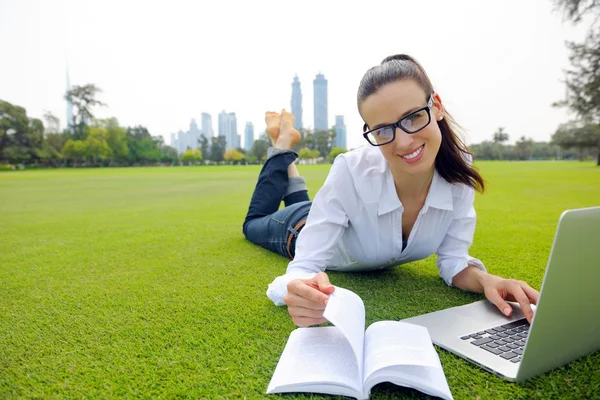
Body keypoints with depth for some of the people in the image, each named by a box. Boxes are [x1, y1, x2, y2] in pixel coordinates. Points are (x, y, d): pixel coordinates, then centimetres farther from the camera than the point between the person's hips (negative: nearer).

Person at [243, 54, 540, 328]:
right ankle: (282, 147, 35)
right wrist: (302, 294, -63)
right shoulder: (350, 173, -45)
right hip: (308, 231, -3)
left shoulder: (457, 171, -32)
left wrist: (487, 281, -42)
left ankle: (288, 167, 48)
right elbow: (304, 268, -41)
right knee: (254, 224, 31)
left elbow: (453, 261, -21)